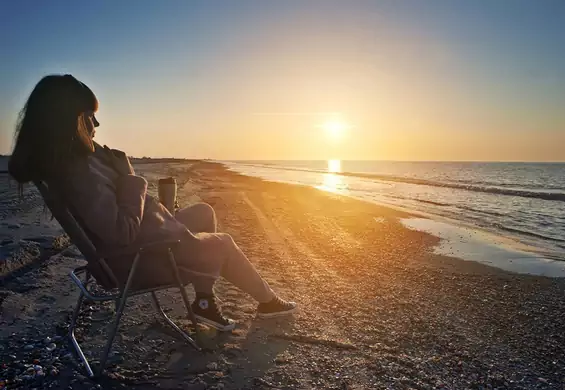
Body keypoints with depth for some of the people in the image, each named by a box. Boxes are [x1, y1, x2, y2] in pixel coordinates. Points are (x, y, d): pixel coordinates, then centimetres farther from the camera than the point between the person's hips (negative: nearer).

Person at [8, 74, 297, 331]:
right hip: (138, 257, -10)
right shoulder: (76, 172, -30)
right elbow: (123, 232, -30)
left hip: (142, 238, 10)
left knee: (204, 213, 18)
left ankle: (205, 301, 16)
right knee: (223, 244, 8)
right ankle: (268, 300, 32)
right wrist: (129, 177, -22)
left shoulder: (72, 159, 1)